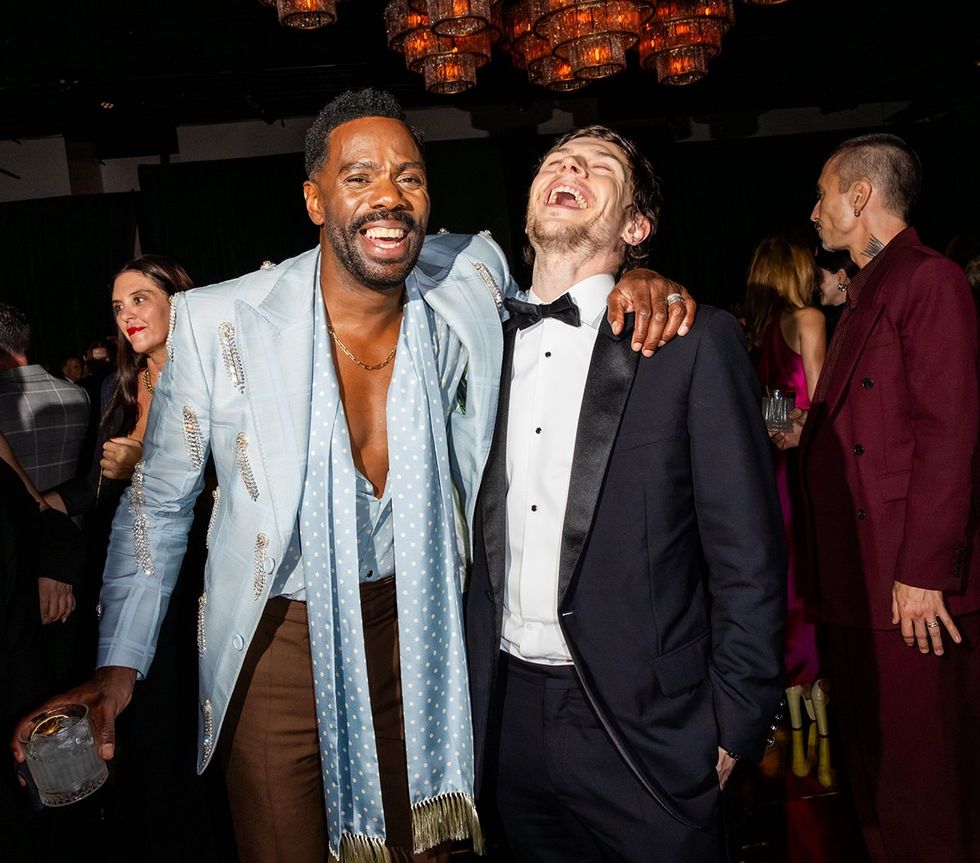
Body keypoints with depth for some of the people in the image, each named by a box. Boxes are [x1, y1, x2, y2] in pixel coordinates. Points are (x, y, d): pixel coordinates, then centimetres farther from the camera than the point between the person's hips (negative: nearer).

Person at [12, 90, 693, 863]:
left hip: (416, 628, 3)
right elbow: (159, 502, -4)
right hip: (279, 641, -2)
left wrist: (637, 279, -10)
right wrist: (120, 664, -5)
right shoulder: (218, 322, -16)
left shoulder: (470, 282, -11)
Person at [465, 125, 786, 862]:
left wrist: (734, 726, -8)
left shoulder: (695, 341, -6)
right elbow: (479, 542, 10)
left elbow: (746, 554, -7)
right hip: (510, 720, 4)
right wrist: (467, 702, 9)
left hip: (643, 727, -4)